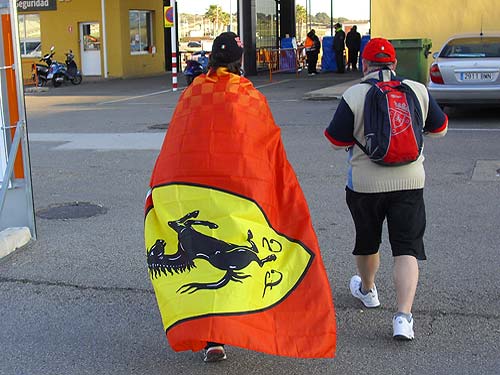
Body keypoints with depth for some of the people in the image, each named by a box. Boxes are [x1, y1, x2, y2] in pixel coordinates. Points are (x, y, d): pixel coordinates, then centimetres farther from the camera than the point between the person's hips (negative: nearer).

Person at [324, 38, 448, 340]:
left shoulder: (354, 95, -11)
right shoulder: (419, 91, -2)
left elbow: (337, 141, -6)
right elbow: (439, 129, 11)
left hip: (365, 182, -1)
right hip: (409, 181, 1)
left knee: (367, 241, 21)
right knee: (407, 249, 2)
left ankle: (367, 289, 45)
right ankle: (403, 316, -10)